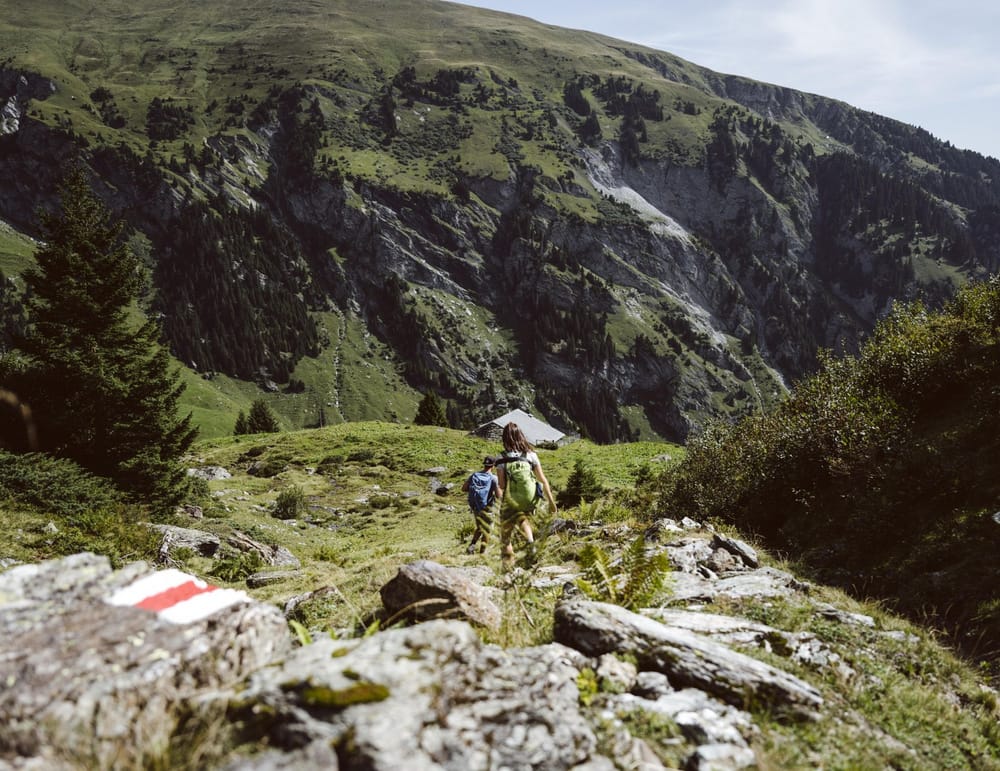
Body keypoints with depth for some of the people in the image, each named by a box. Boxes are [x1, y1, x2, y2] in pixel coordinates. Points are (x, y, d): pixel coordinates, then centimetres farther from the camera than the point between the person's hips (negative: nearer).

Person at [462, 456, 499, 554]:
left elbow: (463, 489, 0)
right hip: (486, 508, -4)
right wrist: (498, 488, 4)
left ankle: (472, 545, 8)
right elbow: (498, 495, -16)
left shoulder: (474, 475, -1)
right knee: (487, 530, 14)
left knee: (480, 528, 24)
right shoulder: (493, 478, -13)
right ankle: (482, 551, 14)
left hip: (475, 507, 4)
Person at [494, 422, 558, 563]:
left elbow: (502, 485, -15)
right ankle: (530, 539, 8)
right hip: (529, 502, 3)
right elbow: (543, 480, -5)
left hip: (510, 503, -2)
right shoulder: (531, 455, -5)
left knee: (505, 536, 16)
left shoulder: (502, 459, -11)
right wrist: (551, 502, -1)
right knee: (522, 517, 33)